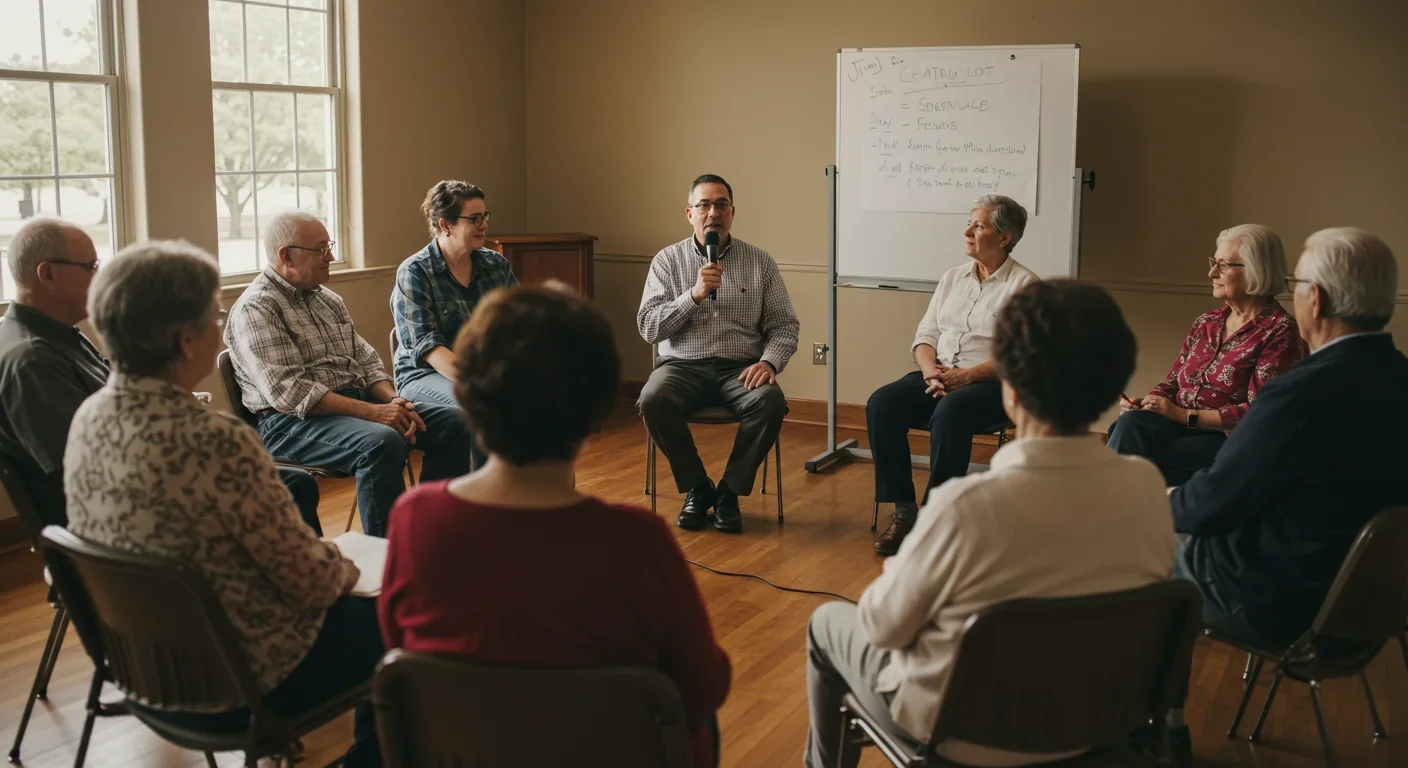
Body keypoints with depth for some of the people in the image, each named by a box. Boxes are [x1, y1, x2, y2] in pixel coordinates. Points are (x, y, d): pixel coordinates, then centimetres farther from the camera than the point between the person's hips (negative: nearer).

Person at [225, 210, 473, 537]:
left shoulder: (328, 300, 19)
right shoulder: (255, 308, -9)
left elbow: (366, 359, 19)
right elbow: (287, 390, -19)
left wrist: (393, 400, -4)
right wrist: (370, 412, -23)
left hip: (357, 401, 9)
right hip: (293, 421, -8)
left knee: (454, 422, -7)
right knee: (382, 443, -36)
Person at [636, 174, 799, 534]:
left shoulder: (760, 261, 8)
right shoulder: (667, 260, 6)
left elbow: (784, 325, 6)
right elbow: (648, 328, -3)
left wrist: (769, 362, -14)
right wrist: (694, 295, -16)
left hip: (740, 368, 1)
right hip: (683, 365, 0)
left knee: (771, 403, -32)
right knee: (653, 400, -33)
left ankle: (729, 492, -10)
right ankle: (697, 488, -9)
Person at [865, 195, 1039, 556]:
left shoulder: (1024, 285, -1)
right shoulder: (953, 278, 18)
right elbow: (925, 335, 14)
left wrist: (969, 375, -20)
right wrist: (929, 368, -8)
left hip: (991, 382, -6)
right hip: (939, 376, 6)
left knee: (949, 412, -38)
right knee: (881, 404, -22)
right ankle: (904, 511, -17)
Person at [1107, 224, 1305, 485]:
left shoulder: (1280, 331, -5)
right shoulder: (1206, 323, 17)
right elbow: (1172, 384, 18)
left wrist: (1185, 414, -15)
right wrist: (1142, 403, -5)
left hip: (1229, 443, -6)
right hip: (1180, 427, 6)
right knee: (1131, 423, -29)